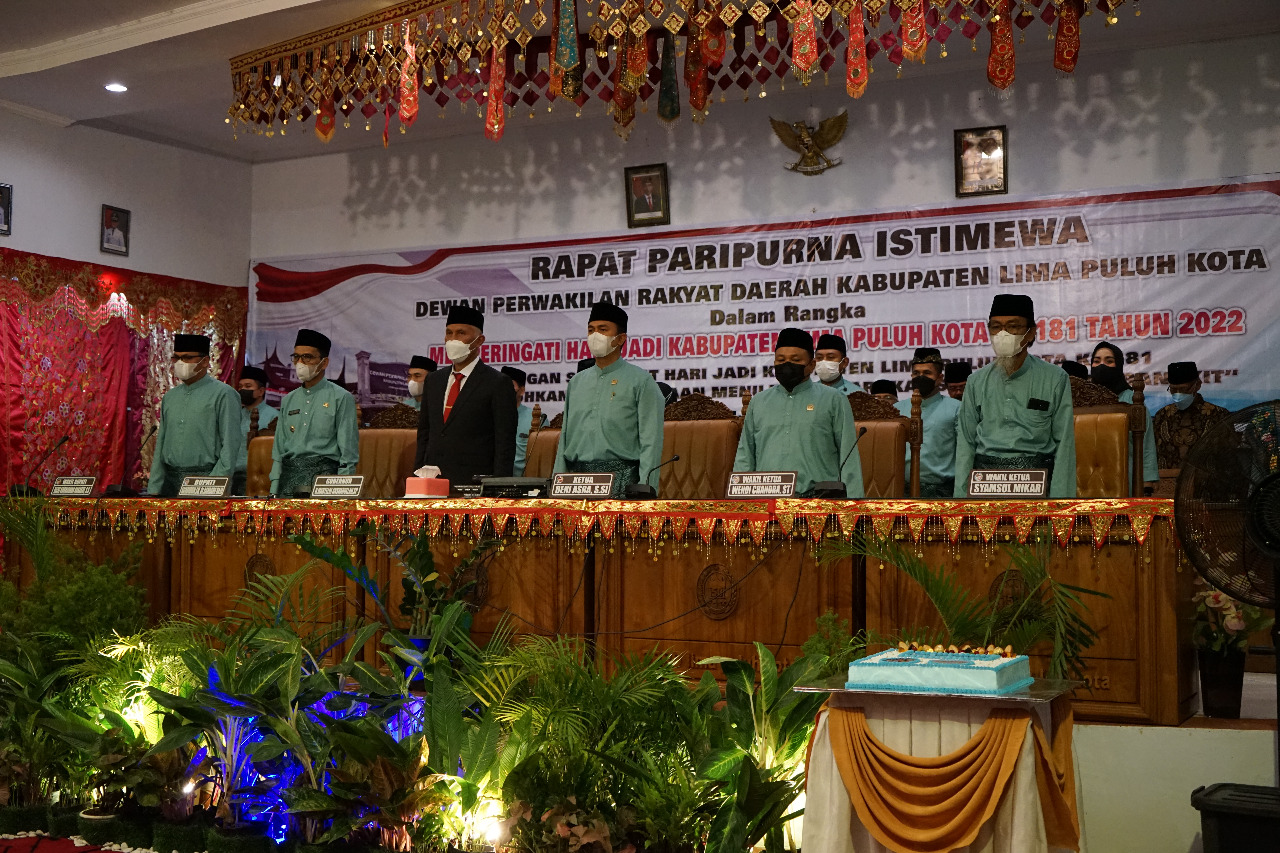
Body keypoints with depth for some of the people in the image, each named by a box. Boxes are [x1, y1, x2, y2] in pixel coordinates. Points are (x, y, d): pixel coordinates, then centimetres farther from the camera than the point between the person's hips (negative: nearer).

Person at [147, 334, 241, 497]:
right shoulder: (169, 398, 17)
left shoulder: (222, 394, -3)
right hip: (170, 481, 5)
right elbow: (161, 445, 18)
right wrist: (154, 489, 11)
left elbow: (231, 444, -8)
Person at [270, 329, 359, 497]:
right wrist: (273, 490, 11)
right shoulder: (288, 400, 18)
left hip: (323, 473, -4)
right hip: (289, 475, 4)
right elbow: (278, 451, 19)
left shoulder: (341, 398, 1)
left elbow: (349, 455, -3)